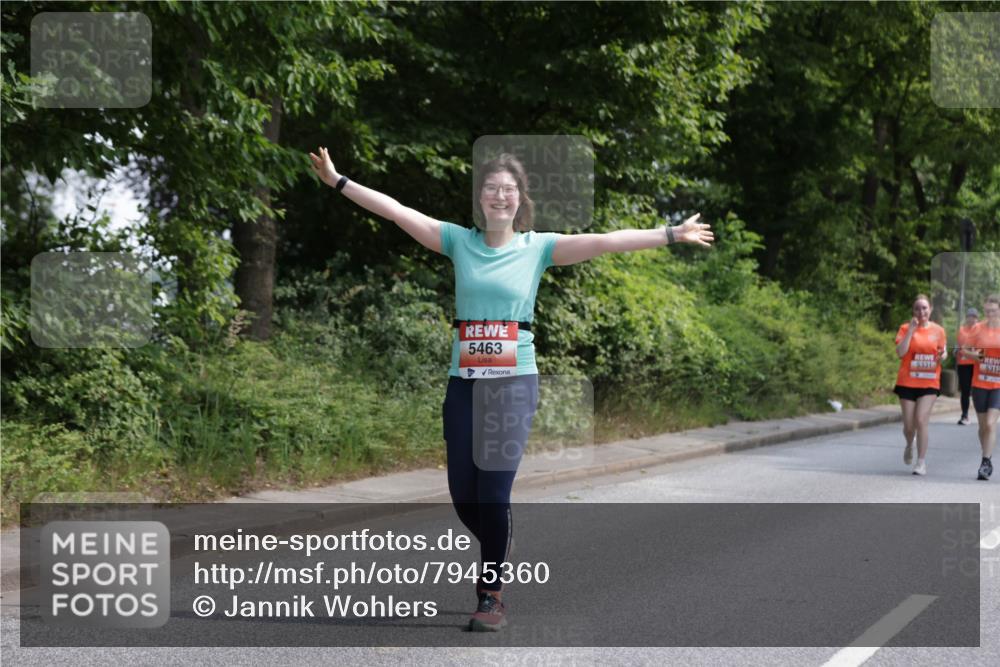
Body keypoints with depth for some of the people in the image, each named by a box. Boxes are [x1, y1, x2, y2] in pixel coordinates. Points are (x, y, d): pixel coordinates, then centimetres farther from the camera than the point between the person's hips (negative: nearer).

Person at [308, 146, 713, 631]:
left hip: (514, 382, -3)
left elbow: (606, 242, -8)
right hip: (464, 381, 3)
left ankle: (493, 596, 7)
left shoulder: (539, 246, 1)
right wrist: (337, 181, -2)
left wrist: (670, 235, -15)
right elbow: (395, 211, 2)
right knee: (462, 494, 7)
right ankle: (498, 558, 37)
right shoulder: (460, 241, 6)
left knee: (493, 493, -8)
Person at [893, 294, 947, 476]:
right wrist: (911, 330, -15)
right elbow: (900, 352, -13)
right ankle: (909, 446, 39)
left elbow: (943, 352, 17)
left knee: (921, 420, -14)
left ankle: (921, 462, -5)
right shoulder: (906, 328, -1)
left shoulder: (938, 330, 4)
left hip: (929, 383, 0)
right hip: (907, 382, 0)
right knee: (909, 425, 4)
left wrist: (943, 356, -6)